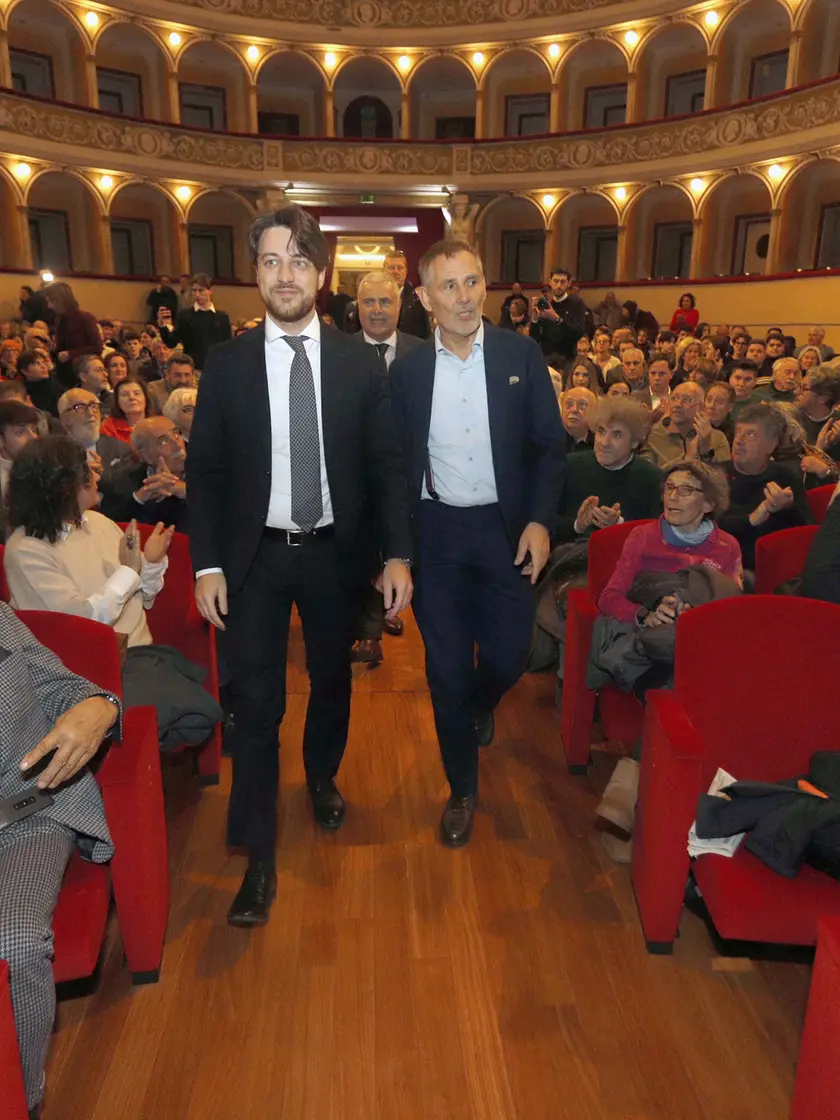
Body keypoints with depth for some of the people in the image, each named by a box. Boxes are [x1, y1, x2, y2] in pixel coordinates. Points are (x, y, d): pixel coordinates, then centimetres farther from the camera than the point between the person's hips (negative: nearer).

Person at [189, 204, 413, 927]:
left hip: (334, 553, 2)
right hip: (255, 556, -1)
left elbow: (387, 466, -1)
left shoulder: (359, 364, -2)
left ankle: (323, 779, 49)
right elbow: (205, 471, -1)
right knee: (257, 705, 0)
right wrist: (208, 565, -7)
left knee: (333, 680, 19)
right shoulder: (226, 364, -3)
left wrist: (397, 555, -8)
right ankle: (260, 859, 15)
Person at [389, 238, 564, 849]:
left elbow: (550, 445, 0)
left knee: (507, 655, 7)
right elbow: (399, 460, 4)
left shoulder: (522, 355, -2)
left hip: (507, 528, 0)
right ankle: (462, 788, 28)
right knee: (447, 667, 6)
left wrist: (540, 520, -11)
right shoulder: (407, 369, 0)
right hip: (437, 531, 1)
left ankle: (479, 707, 47)